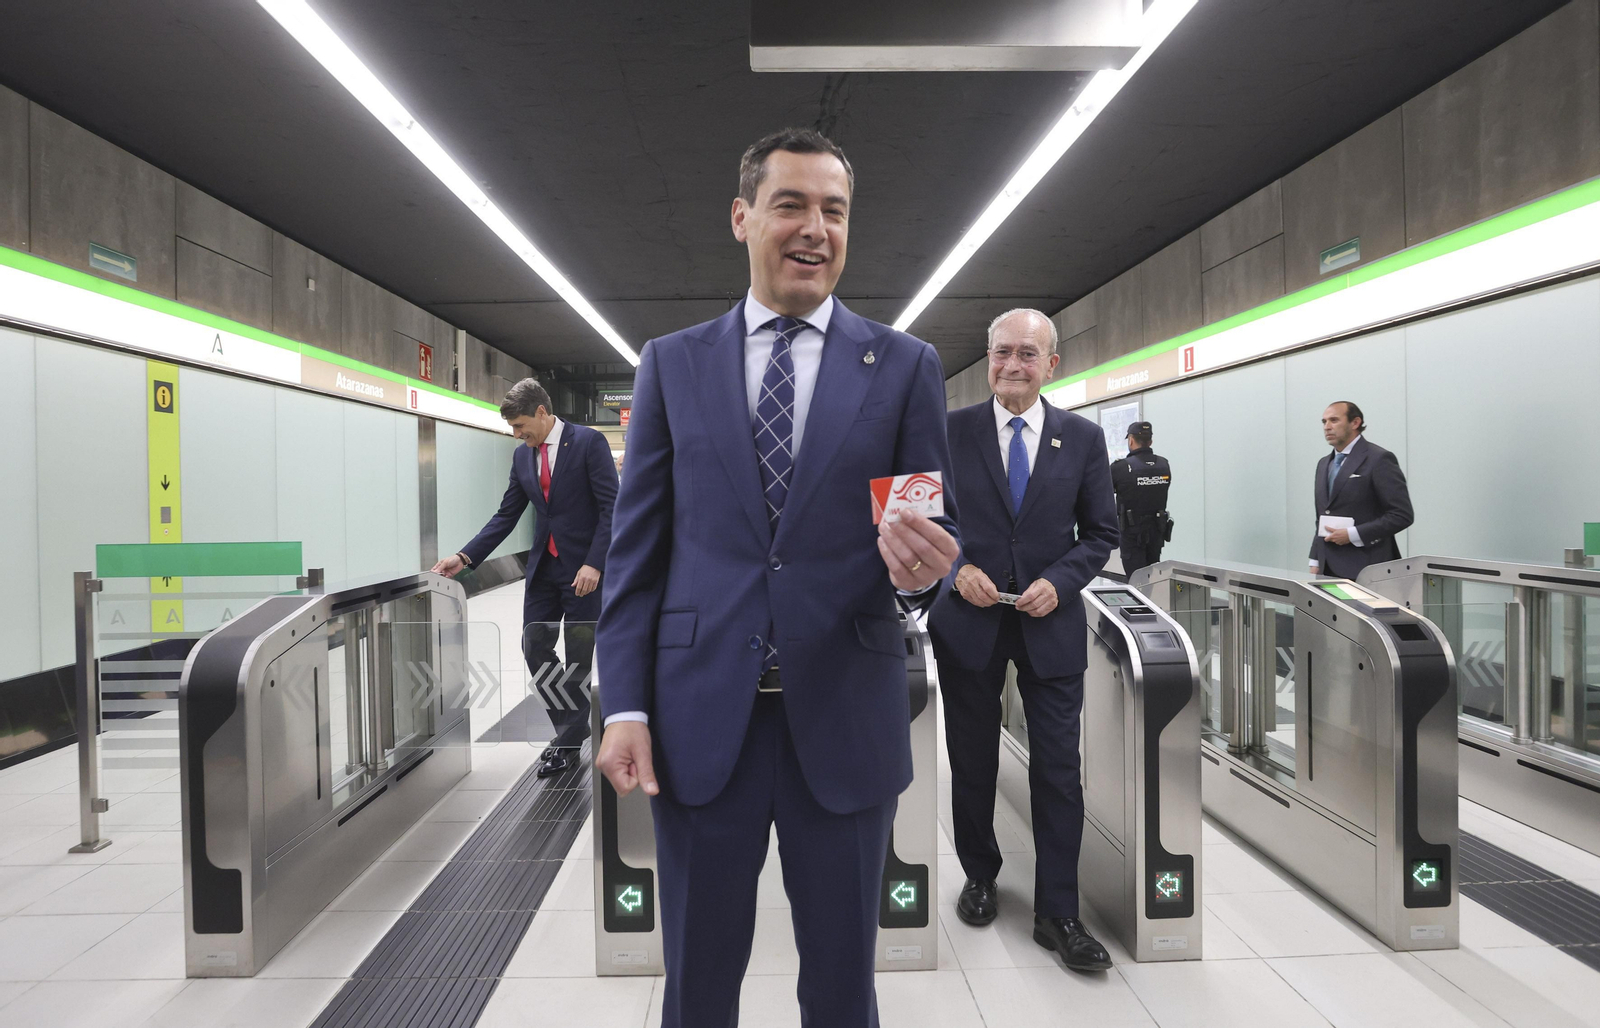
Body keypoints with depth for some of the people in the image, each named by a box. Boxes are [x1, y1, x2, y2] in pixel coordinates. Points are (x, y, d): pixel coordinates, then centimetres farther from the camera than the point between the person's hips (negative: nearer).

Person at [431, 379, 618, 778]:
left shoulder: (588, 442, -10)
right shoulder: (523, 455, 8)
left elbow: (611, 507, -13)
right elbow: (506, 516, 10)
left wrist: (594, 564, -20)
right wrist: (465, 557, 0)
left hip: (584, 568, -6)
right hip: (544, 566, 6)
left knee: (578, 656, 2)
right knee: (534, 647, 6)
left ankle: (569, 743, 16)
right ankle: (572, 724, 24)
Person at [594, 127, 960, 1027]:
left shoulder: (906, 366, 3)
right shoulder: (673, 363, 6)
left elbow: (941, 529, 4)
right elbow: (637, 547, 5)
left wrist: (923, 563, -20)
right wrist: (625, 707, -1)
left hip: (844, 722, 0)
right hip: (700, 723, 1)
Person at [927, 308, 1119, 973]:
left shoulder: (1083, 437, 2)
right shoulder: (951, 430, -1)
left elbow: (1100, 533, 4)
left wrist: (1058, 582, -11)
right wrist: (956, 570, -13)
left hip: (1050, 623, 0)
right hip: (969, 619, 0)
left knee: (1058, 770, 2)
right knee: (972, 762, 13)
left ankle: (1057, 913, 16)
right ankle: (980, 876, 35)